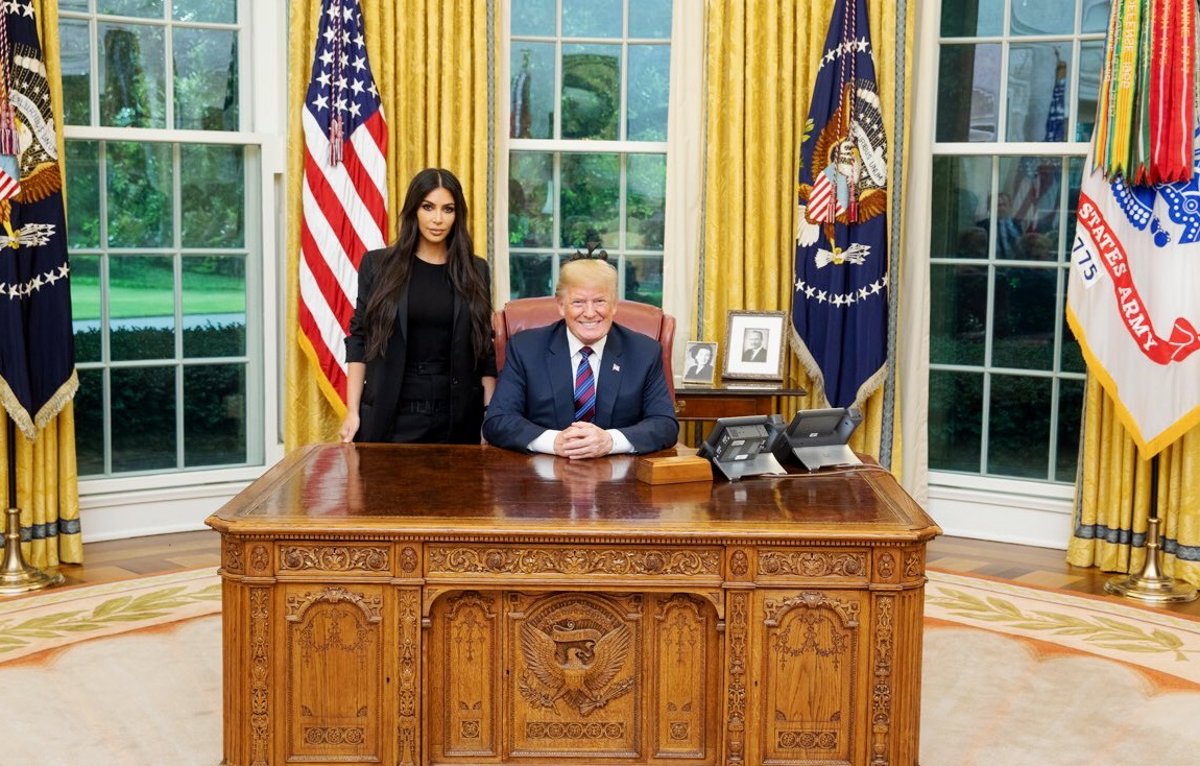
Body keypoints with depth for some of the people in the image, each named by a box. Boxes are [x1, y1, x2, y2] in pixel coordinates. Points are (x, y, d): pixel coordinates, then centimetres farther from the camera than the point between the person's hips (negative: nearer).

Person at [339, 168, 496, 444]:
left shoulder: (475, 271, 6)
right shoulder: (378, 265, 2)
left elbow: (485, 350, 7)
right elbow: (359, 340, 2)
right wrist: (352, 411, -5)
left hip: (457, 418, 1)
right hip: (391, 414, -1)